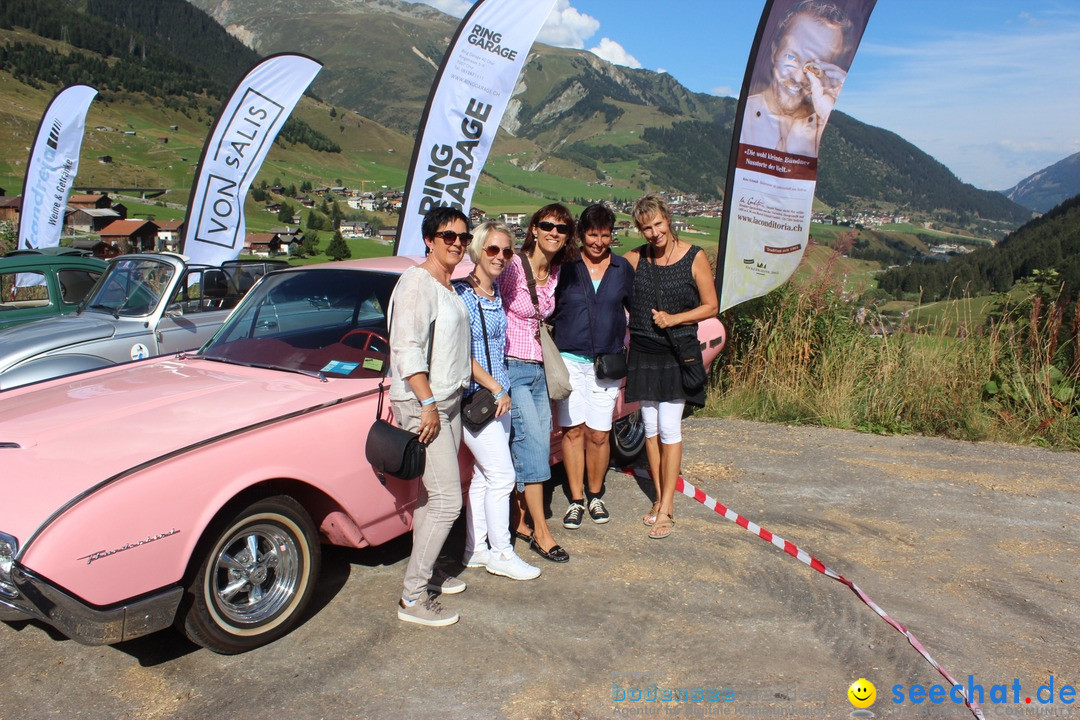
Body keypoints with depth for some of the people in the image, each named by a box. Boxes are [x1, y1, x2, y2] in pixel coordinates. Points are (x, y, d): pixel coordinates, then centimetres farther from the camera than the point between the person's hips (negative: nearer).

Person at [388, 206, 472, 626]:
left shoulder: (452, 286, 15)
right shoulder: (417, 282, -13)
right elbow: (406, 348, -20)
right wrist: (428, 404, -22)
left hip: (448, 402, 9)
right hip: (421, 404, -9)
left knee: (432, 495, 15)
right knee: (447, 501, -9)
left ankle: (425, 572, 28)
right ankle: (413, 597, -1)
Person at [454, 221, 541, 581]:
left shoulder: (497, 293, 11)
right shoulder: (462, 294, -14)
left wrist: (503, 389, 9)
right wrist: (496, 388, -15)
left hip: (498, 395, 8)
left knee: (483, 476, 13)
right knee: (502, 474, -4)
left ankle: (476, 548, 23)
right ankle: (500, 553, 10)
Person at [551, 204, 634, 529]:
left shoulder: (623, 269, 6)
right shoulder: (566, 267, 0)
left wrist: (627, 355, 9)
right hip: (570, 360, -1)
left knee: (598, 434, 3)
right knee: (573, 430, 1)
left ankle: (595, 496, 24)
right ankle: (576, 500, 15)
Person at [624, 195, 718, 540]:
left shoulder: (694, 257, -5)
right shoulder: (635, 258, 2)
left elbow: (710, 306, -2)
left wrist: (674, 319, -13)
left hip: (677, 352, -3)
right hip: (643, 352, 3)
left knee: (669, 429, -4)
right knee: (650, 427, 9)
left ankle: (666, 508, 5)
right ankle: (660, 498, 23)